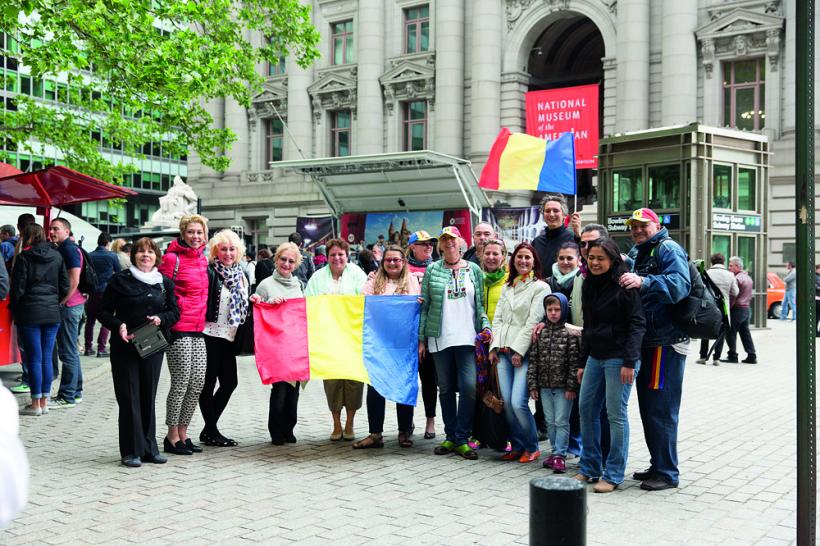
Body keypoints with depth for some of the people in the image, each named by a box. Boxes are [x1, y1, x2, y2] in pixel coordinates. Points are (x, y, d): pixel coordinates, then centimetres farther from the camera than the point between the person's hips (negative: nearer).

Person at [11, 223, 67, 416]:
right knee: (47, 358, 8)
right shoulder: (57, 256, 6)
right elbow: (64, 286, 7)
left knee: (34, 358, 0)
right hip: (53, 313, 4)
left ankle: (36, 404, 4)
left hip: (30, 313, -4)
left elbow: (17, 288, -6)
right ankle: (44, 402, 12)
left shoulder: (24, 257, -7)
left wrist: (14, 310, 6)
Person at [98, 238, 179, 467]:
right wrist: (119, 326, -17)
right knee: (129, 398, -2)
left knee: (149, 397, 8)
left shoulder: (165, 283, 9)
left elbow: (175, 312, 11)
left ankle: (149, 448, 16)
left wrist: (161, 319, -9)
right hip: (125, 346, -3)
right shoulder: (120, 280, 0)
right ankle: (131, 451, 3)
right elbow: (104, 312, 0)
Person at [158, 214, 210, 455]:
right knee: (181, 382, -4)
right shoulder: (172, 258, -8)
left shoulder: (202, 259, 14)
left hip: (198, 330, 7)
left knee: (198, 382, 7)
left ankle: (182, 433, 19)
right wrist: (179, 307, -10)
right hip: (179, 329, -7)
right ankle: (172, 437, 9)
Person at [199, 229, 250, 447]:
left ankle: (209, 429, 20)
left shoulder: (241, 275, 15)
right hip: (210, 334, -7)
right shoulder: (209, 273, -8)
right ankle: (211, 431, 11)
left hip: (229, 337, 7)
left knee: (230, 382, 7)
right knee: (209, 383, 1)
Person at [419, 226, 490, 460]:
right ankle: (451, 436, 17)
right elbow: (424, 306, 7)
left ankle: (462, 439, -3)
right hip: (440, 338, 1)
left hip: (467, 337, -1)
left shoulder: (474, 270, 8)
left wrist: (486, 326, -8)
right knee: (446, 388, 7)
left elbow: (481, 304, 9)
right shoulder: (432, 270, 7)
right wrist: (421, 339, 3)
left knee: (469, 386, -11)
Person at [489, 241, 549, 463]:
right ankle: (517, 446, 15)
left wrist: (519, 350, -13)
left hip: (524, 352, -6)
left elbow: (533, 321, -8)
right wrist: (494, 347, 4)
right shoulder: (507, 287, 18)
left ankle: (532, 447, 5)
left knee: (518, 402, -13)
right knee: (507, 402, 2)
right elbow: (497, 318, 15)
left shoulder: (540, 287, -1)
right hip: (503, 351, 6)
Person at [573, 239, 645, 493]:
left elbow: (637, 324, -13)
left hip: (619, 357, -8)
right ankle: (589, 468, 20)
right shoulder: (590, 286, 13)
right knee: (586, 410, 9)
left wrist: (629, 362, -19)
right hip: (595, 356, 8)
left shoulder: (624, 285, -10)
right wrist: (582, 362, 18)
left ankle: (613, 475, 5)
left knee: (616, 414, -3)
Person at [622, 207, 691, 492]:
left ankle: (667, 473, 2)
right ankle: (658, 465, 26)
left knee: (660, 409, -6)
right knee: (648, 407, 15)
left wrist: (643, 282, -38)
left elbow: (680, 284, -27)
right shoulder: (636, 253, 20)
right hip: (647, 342, 10)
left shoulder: (668, 249, -9)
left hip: (666, 343, -9)